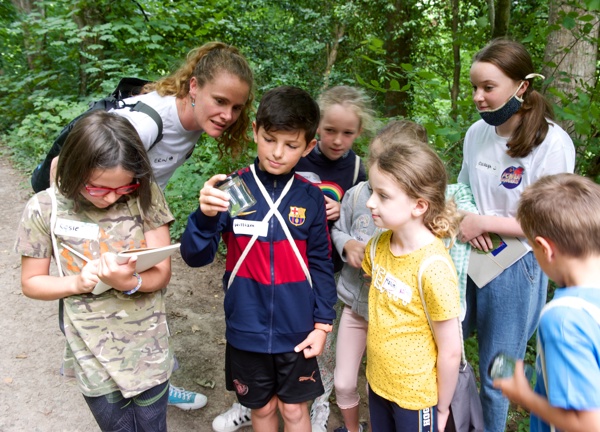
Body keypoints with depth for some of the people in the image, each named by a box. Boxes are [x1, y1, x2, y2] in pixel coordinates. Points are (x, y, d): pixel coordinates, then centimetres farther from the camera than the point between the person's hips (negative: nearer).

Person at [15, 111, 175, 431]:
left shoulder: (145, 195, -12)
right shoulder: (45, 209, -12)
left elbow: (161, 273, -9)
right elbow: (31, 282, -1)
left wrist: (130, 283, -30)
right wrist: (78, 283, -19)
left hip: (148, 350, 0)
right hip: (94, 357, 0)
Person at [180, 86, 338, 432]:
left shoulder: (310, 198, -7)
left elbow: (321, 265, 2)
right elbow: (195, 257, -14)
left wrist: (322, 323, -1)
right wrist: (206, 216, -33)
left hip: (296, 331, 0)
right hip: (246, 330, 0)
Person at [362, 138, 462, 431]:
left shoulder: (432, 268, -27)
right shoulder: (378, 245, -8)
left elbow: (450, 351, -18)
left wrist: (441, 408, -8)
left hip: (416, 396, -6)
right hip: (378, 383, 6)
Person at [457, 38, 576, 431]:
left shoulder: (553, 143, -17)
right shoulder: (477, 133, 0)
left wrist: (483, 223, -18)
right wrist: (460, 218, -8)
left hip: (513, 268, -5)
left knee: (496, 374, 11)